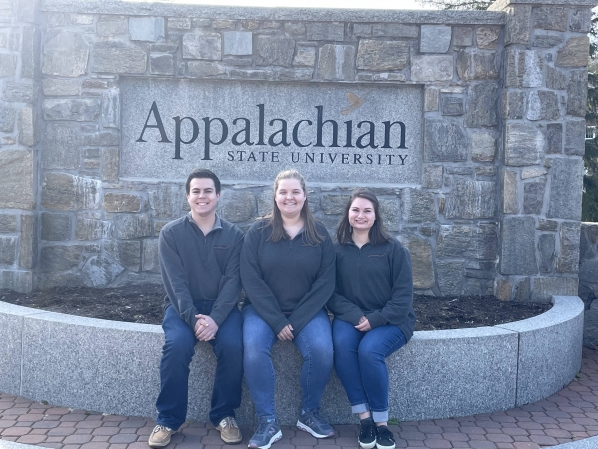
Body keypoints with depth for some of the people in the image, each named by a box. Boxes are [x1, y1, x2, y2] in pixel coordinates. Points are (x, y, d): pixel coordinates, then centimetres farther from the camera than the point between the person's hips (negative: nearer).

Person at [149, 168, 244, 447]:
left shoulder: (233, 235, 2)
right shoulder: (171, 233, -1)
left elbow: (232, 281, -6)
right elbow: (175, 282, -8)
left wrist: (215, 319, -21)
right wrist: (194, 318, -22)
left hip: (221, 307, 1)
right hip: (182, 306, -1)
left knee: (233, 346, -28)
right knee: (177, 345, -30)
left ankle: (224, 415, -6)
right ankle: (168, 419, -12)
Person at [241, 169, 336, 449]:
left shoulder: (320, 234, 2)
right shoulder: (258, 232, -2)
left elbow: (325, 283, -2)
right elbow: (251, 280, -7)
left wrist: (297, 321, -13)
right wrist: (277, 322, -15)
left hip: (306, 311, 1)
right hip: (263, 309, -1)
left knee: (322, 350, -26)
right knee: (254, 349, -29)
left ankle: (309, 414, -1)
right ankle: (267, 422, -16)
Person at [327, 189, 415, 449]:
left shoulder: (393, 249, -2)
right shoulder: (337, 251, 4)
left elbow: (403, 295, -5)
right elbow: (332, 293, 1)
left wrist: (375, 319, -17)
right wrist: (355, 315, -17)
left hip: (390, 320, -2)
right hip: (351, 318, 2)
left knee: (369, 350, -31)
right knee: (341, 344, -30)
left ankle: (381, 421, -14)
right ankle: (364, 416, -20)